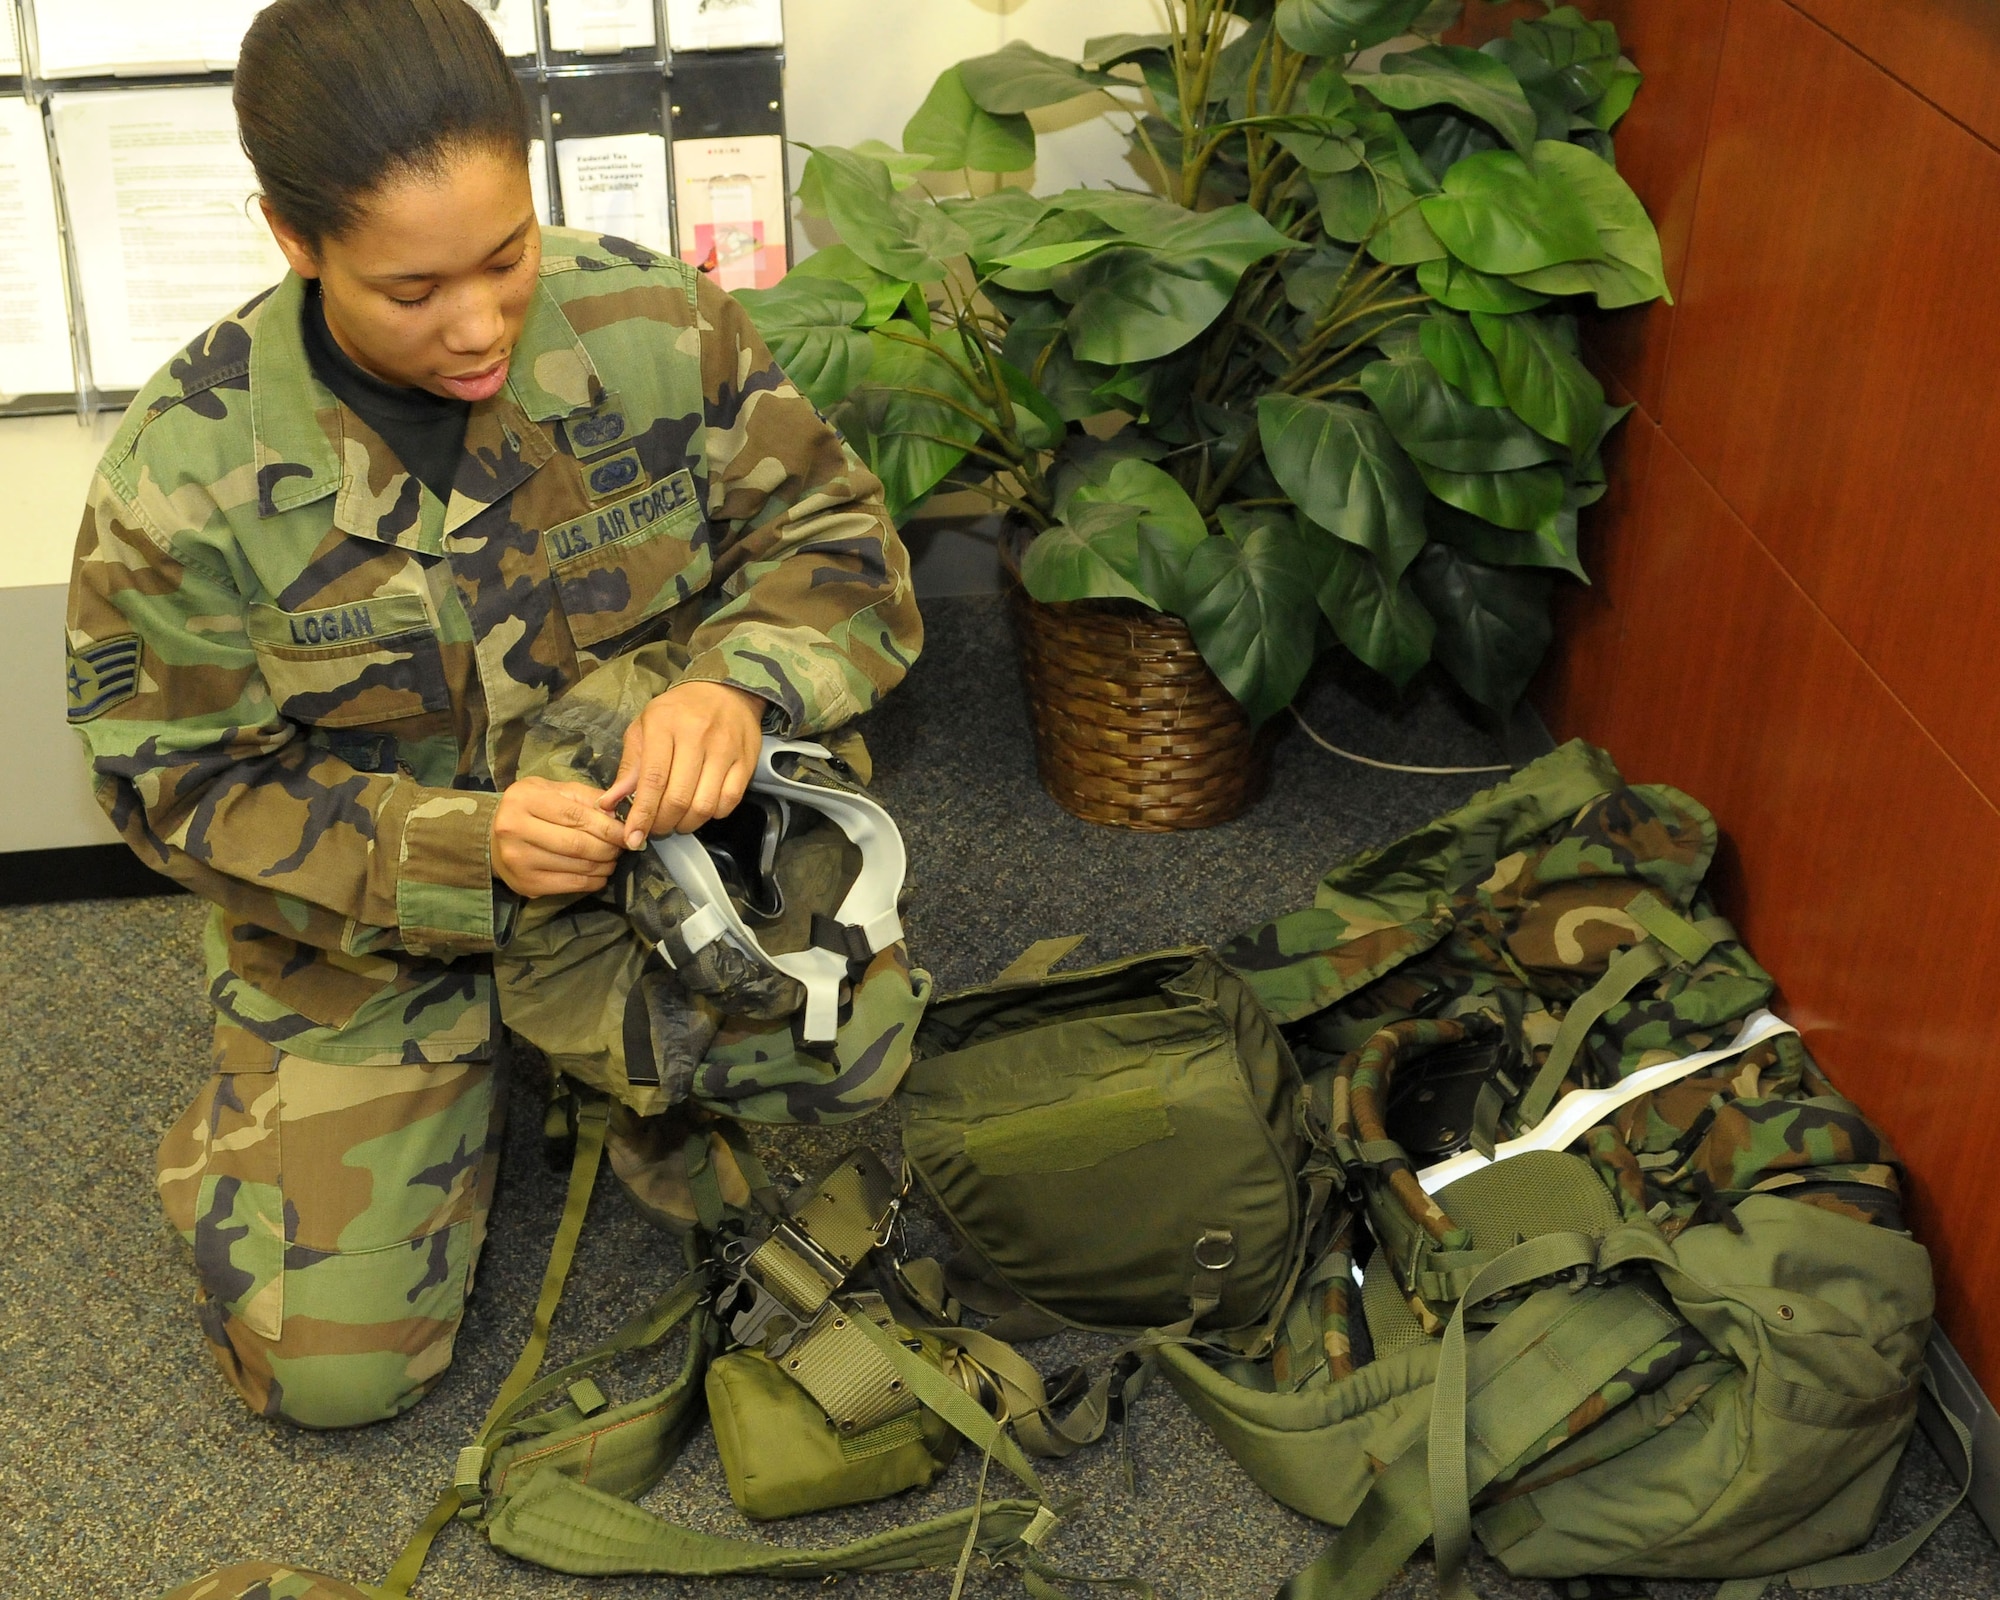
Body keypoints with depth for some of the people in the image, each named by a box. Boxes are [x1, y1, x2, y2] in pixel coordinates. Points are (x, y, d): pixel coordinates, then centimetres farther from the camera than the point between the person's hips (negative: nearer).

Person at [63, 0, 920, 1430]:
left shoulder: (655, 326, -15)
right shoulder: (190, 470, -20)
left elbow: (834, 536, -6)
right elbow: (184, 789, -12)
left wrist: (741, 682, -30)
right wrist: (463, 851, -28)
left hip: (666, 832, 1)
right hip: (371, 923, -1)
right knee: (326, 1365, -6)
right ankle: (490, 1083, 23)